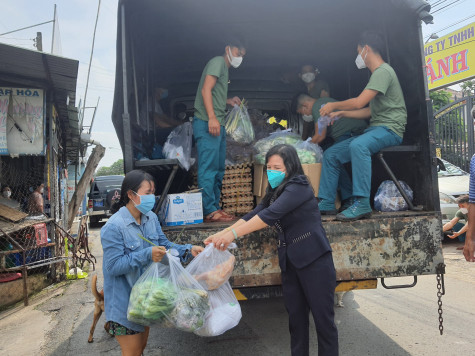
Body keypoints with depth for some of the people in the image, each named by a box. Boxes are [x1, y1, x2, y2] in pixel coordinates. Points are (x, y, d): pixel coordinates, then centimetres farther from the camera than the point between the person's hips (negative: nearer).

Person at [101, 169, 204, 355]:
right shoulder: (114, 227, -25)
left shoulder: (151, 218, -2)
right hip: (124, 302, -7)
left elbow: (164, 245, 3)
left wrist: (188, 250, -13)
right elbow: (113, 266, -25)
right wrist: (147, 255, -33)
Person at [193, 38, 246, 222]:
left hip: (218, 124, 10)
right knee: (208, 168, -10)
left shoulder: (224, 68, 27)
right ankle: (210, 211, -8)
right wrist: (212, 118, -24)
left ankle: (215, 208, 17)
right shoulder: (218, 62, -2)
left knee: (218, 169, 10)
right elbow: (205, 90, -15)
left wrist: (228, 101, 17)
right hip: (207, 123, -10)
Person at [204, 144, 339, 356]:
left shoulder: (298, 187, -13)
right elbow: (253, 215, 5)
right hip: (290, 263, 7)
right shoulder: (275, 192, 13)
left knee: (323, 318, 2)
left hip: (314, 261, -7)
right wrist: (222, 234, -6)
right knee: (296, 317, 11)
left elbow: (270, 214, -26)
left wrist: (233, 234, -29)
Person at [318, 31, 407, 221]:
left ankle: (361, 203, -39)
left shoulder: (383, 71, -10)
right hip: (375, 129, 10)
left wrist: (334, 105, -3)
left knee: (358, 145, -40)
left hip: (390, 129, -10)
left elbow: (359, 102, -19)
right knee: (331, 154, 1)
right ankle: (326, 203, 3)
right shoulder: (377, 73, 23)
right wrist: (341, 113, 15)